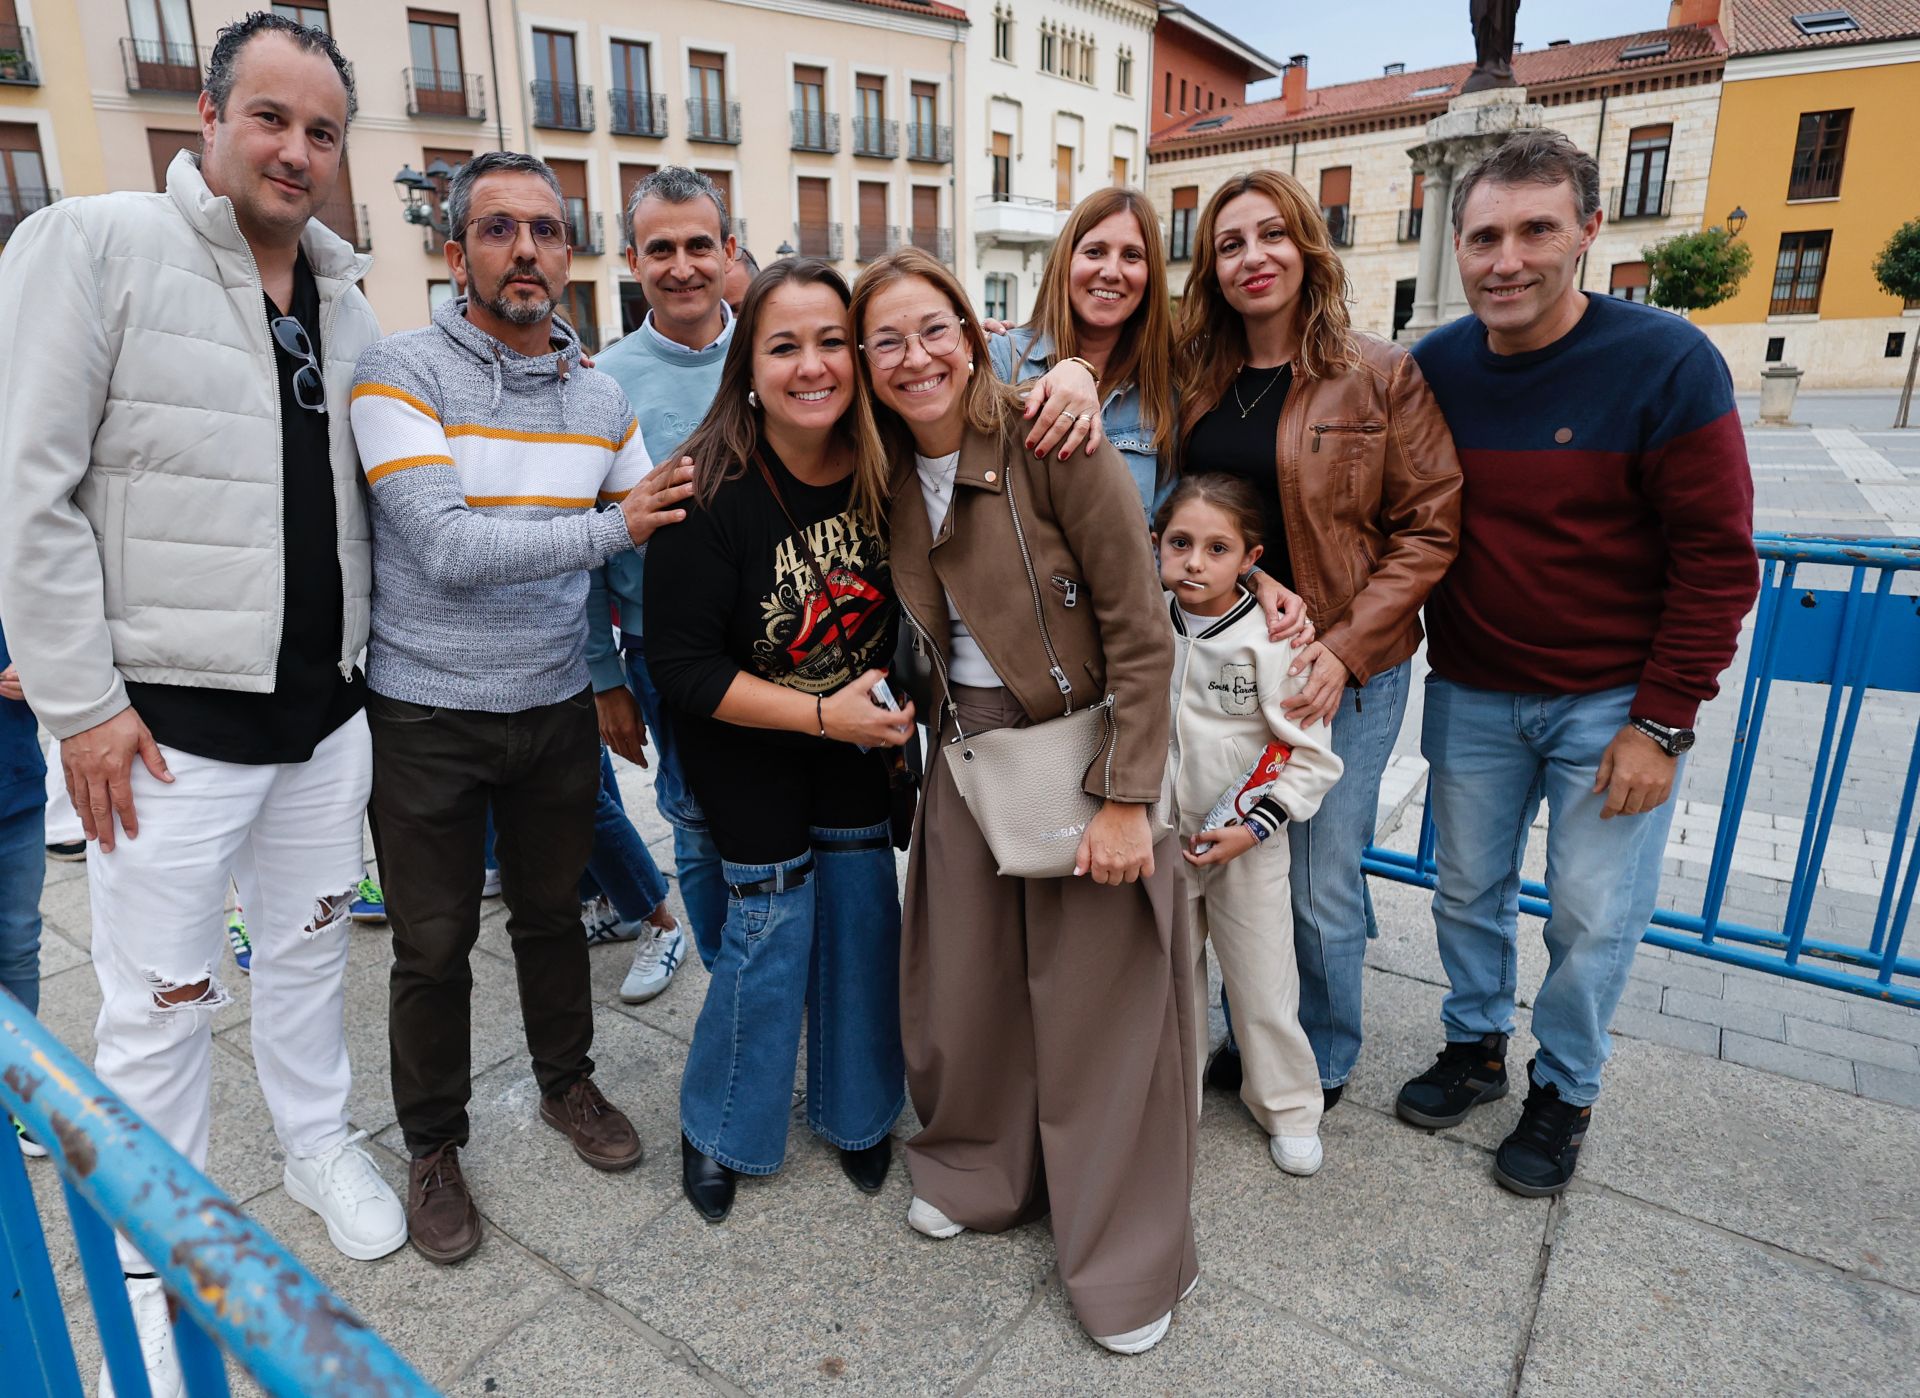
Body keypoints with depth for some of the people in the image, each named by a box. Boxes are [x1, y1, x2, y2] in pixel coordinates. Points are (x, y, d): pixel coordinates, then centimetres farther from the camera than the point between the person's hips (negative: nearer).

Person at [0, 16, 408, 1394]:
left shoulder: (344, 294, 10)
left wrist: (359, 651, 12)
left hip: (326, 711, 5)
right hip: (168, 722, -5)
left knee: (310, 944, 20)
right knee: (161, 1006, 7)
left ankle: (320, 1143, 42)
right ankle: (157, 1258, 28)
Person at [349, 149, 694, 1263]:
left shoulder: (599, 396, 4)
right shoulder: (402, 373, -12)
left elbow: (663, 525, 11)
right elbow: (450, 550, -23)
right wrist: (610, 525, -21)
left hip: (558, 707, 4)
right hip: (429, 717, -4)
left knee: (554, 912, 19)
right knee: (434, 948, 10)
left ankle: (569, 1083, 41)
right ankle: (433, 1145, 32)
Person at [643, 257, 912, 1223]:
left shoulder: (883, 463, -13)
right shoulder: (710, 491, -25)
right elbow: (682, 664, -21)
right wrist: (822, 716, -26)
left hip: (861, 727, 4)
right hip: (746, 742, -4)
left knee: (862, 910, 7)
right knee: (772, 922, -3)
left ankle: (854, 1109, 32)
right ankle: (717, 1128, 25)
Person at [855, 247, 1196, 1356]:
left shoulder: (1052, 441, -15)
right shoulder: (893, 473, 3)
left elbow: (1140, 631, -16)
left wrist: (1126, 799, -17)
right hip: (967, 754, 6)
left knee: (1097, 996, 5)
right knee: (967, 978, 15)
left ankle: (1128, 1258, 29)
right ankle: (984, 1171, 44)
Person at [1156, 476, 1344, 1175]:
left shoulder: (1272, 638, -17)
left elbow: (1311, 755, -12)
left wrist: (1253, 827, -17)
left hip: (1246, 847, -3)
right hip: (1158, 839, 4)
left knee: (1263, 984, 11)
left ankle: (1288, 1107, 34)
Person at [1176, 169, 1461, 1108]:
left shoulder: (1381, 376, -6)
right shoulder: (1197, 382, 6)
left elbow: (1430, 528, -7)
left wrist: (1343, 649, -16)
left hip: (1344, 674, -3)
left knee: (1322, 887, 6)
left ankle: (1324, 1060, 33)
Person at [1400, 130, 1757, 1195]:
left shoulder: (1666, 362, -14)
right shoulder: (1434, 368, -3)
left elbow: (1716, 559, -12)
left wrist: (1662, 723, -14)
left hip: (1611, 702, -3)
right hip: (1471, 695, 3)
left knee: (1594, 918, 7)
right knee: (1468, 890, 15)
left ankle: (1564, 1092, 31)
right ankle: (1475, 1048, 38)